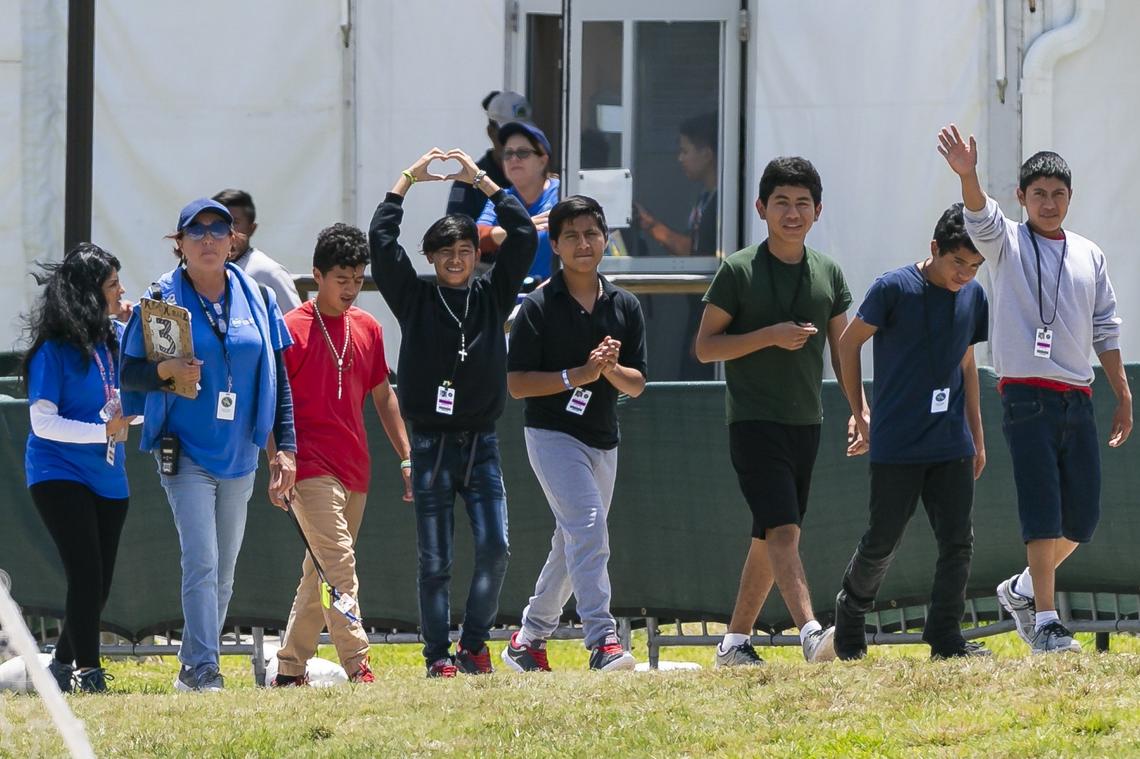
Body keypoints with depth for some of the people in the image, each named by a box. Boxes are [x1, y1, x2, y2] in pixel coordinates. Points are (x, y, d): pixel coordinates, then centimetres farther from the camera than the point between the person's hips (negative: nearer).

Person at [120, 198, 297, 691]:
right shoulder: (161, 300, -3)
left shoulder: (258, 299, 6)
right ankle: (203, 669, -17)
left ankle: (191, 670, 20)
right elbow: (130, 373, -1)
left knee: (223, 573, 9)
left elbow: (278, 378, 11)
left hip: (239, 455, 4)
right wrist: (166, 372, -22)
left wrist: (285, 447, 5)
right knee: (201, 562, -16)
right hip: (185, 453, -4)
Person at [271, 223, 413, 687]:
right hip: (312, 469, -7)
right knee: (339, 561, -16)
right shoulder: (292, 329, -6)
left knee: (322, 570, 11)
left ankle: (290, 667, 19)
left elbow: (383, 395, 20)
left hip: (355, 471, 7)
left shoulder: (367, 328, 12)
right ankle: (357, 665, -22)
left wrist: (406, 457, 16)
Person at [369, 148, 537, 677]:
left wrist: (480, 179, 3)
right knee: (435, 561, 1)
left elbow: (523, 236, 2)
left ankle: (474, 644, 7)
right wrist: (409, 178, 1)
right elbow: (381, 240, -6)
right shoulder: (415, 300, 2)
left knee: (495, 547, -9)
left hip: (481, 445, 2)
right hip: (431, 447, -2)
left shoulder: (491, 297, 7)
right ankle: (438, 656, 7)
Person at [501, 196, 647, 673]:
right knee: (588, 528, -22)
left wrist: (611, 369, -14)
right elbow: (517, 382, -9)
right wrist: (577, 375, -19)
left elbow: (636, 385, 7)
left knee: (572, 545, 12)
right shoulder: (539, 307, -7)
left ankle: (530, 638, 27)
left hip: (603, 440, 6)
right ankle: (602, 640, -28)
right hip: (553, 433, -6)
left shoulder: (625, 307, 6)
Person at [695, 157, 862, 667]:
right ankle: (810, 633, -32)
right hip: (754, 421, -6)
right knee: (783, 529, -19)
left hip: (805, 422, 6)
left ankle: (736, 642, 19)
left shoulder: (828, 274, 10)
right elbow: (705, 346, -5)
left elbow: (843, 350, 14)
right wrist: (771, 336, -16)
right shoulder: (738, 271, -4)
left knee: (769, 539, 10)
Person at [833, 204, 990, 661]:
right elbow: (849, 343, 0)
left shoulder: (972, 296, 7)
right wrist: (860, 412, 1)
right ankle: (851, 612, 27)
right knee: (883, 541, 3)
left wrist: (977, 437, 18)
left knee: (958, 542, -2)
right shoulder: (894, 289, -10)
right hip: (897, 446, -5)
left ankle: (946, 637, 2)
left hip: (951, 446, 5)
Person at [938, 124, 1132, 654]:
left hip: (1078, 400, 5)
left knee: (1083, 518, 5)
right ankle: (1045, 621, -13)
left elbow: (1105, 331, 19)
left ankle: (1023, 590, 26)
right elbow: (980, 217, -19)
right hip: (1028, 395, -5)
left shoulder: (1090, 256, 16)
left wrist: (1123, 397, 13)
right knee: (1043, 511, -12)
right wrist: (967, 175, -40)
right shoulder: (1007, 243, 3)